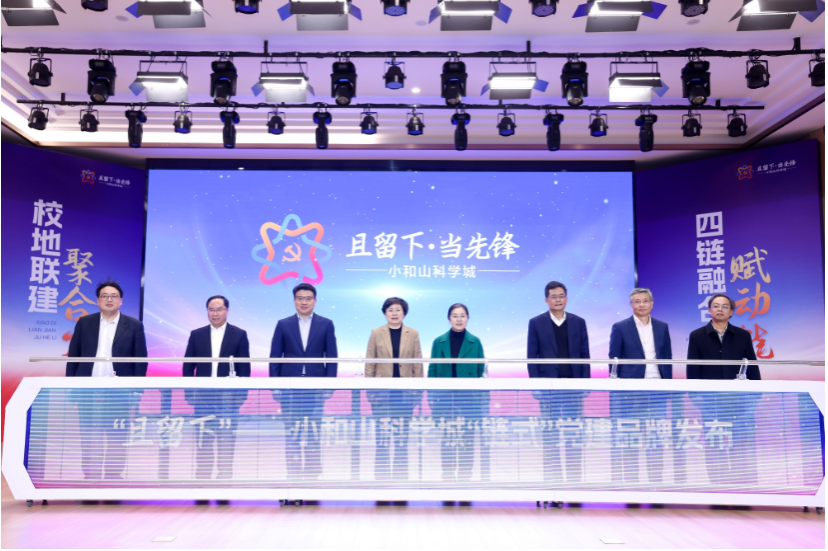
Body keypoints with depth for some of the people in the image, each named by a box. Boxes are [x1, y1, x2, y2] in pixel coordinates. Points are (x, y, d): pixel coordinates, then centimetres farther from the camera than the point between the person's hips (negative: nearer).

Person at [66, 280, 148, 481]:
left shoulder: (134, 326, 1)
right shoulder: (84, 323, 7)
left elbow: (140, 360, 0)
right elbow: (73, 357, 8)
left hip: (118, 392, -2)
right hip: (88, 391, 2)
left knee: (116, 439, 3)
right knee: (89, 438, 8)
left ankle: (113, 478, 13)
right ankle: (90, 479, 18)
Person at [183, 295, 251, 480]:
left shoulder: (239, 335, 2)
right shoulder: (197, 335, 8)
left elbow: (245, 368, 0)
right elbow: (188, 366, 8)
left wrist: (241, 396, -6)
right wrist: (190, 393, 0)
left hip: (228, 398, -2)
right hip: (203, 398, 2)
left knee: (227, 442, 1)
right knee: (203, 444, 6)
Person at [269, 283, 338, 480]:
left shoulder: (326, 324, 4)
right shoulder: (283, 324, 5)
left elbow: (332, 357, 3)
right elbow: (275, 358, 4)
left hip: (315, 387, 0)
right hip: (289, 387, 1)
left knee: (313, 434, 3)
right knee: (292, 434, 4)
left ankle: (313, 474, 11)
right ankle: (293, 474, 13)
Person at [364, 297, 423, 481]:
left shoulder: (413, 334, 5)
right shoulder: (376, 333, 4)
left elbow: (418, 364, 6)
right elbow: (369, 364, 5)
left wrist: (418, 390, 2)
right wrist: (369, 389, 0)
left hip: (405, 392, 1)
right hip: (382, 392, -1)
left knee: (402, 435, 5)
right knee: (383, 434, -2)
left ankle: (401, 473, 16)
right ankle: (382, 473, 10)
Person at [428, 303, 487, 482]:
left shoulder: (475, 342, 4)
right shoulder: (439, 342, 5)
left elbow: (481, 372, 5)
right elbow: (432, 371, 6)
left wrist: (483, 400, 0)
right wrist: (431, 398, 0)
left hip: (469, 399, 0)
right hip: (444, 399, 1)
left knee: (467, 439, 0)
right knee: (447, 440, 3)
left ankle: (465, 478, 12)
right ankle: (447, 479, 14)